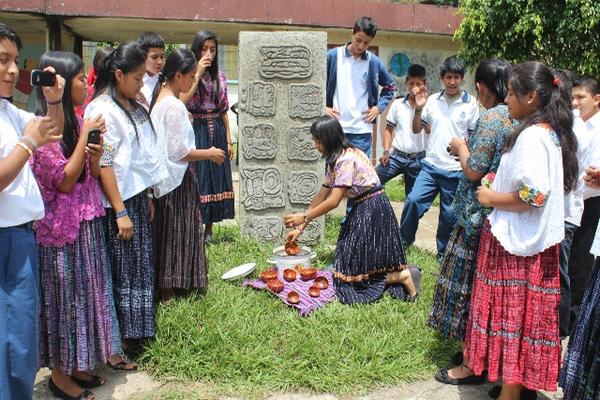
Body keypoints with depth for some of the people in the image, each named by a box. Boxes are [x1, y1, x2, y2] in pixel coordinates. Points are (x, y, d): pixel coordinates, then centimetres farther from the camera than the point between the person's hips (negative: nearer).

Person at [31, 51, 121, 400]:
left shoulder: (76, 122, 9)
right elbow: (65, 181, -18)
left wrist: (97, 157, -7)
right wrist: (85, 136, -17)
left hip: (87, 224, 8)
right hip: (62, 227, -8)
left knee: (84, 293, 15)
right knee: (65, 297, 3)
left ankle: (76, 364, 30)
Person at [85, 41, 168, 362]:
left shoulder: (132, 106, 11)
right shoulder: (102, 110, -15)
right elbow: (104, 164, -19)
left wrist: (147, 197, 15)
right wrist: (120, 212, -19)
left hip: (137, 196, 8)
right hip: (117, 202, -8)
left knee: (140, 266, 15)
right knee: (122, 271, 2)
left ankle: (136, 333, 32)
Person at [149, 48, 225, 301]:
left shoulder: (159, 99, 8)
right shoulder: (175, 106, -20)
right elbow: (178, 151, -21)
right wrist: (209, 154, -9)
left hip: (163, 177, 9)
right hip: (177, 178, -9)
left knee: (166, 232, 17)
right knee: (176, 233, 2)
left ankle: (165, 287, 29)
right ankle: (170, 291, 13)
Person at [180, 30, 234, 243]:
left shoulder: (220, 77, 10)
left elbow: (224, 111, 11)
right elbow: (182, 101, -19)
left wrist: (229, 140, 7)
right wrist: (198, 73, -17)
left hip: (216, 132, 4)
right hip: (196, 130, -4)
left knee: (216, 177, 6)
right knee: (196, 178, -3)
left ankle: (209, 229, 17)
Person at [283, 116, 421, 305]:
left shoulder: (347, 159, -21)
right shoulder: (334, 160, 9)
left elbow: (333, 201, -23)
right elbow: (322, 196, 10)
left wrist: (304, 217, -14)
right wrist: (300, 228, 8)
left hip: (373, 212, -10)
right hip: (362, 211, 10)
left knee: (355, 274, -5)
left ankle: (402, 276, -1)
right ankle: (399, 272, 10)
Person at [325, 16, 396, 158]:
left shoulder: (374, 62, 4)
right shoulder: (333, 56, 0)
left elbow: (390, 86, 19)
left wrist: (379, 107, 6)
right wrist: (323, 107, -1)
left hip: (362, 131, 1)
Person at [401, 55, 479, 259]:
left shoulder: (471, 104, -3)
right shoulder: (432, 100, 5)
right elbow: (417, 129, 10)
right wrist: (418, 109, -5)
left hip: (456, 171, -2)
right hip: (430, 165, 2)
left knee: (449, 215, 8)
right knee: (413, 201, -11)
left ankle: (443, 254, 25)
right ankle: (403, 240, 11)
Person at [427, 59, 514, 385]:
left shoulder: (492, 117, -16)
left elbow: (474, 171, -19)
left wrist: (461, 147, -2)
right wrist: (469, 150, 15)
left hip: (481, 215, -8)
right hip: (503, 215, 9)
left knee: (468, 283, 2)